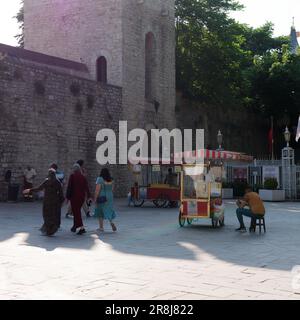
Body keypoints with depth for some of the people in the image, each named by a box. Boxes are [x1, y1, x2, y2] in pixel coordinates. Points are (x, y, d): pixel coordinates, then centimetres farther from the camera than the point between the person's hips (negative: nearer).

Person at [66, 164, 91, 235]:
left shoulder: (72, 176, -8)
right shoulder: (83, 177, 4)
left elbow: (69, 187, -10)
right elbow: (86, 187, 2)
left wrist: (68, 197, -5)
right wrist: (88, 196, 5)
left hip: (74, 196, -5)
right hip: (82, 196, 5)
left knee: (76, 212, -2)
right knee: (77, 211, 20)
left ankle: (82, 228, -12)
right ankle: (75, 226, 29)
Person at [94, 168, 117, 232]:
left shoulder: (100, 179, -13)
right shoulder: (111, 180, 4)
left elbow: (97, 190, -17)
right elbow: (112, 190, 10)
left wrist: (95, 199, -11)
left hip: (101, 198, -4)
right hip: (110, 197, 4)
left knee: (100, 212, 10)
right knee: (109, 211, 10)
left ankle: (101, 227, 15)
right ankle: (111, 222, -16)